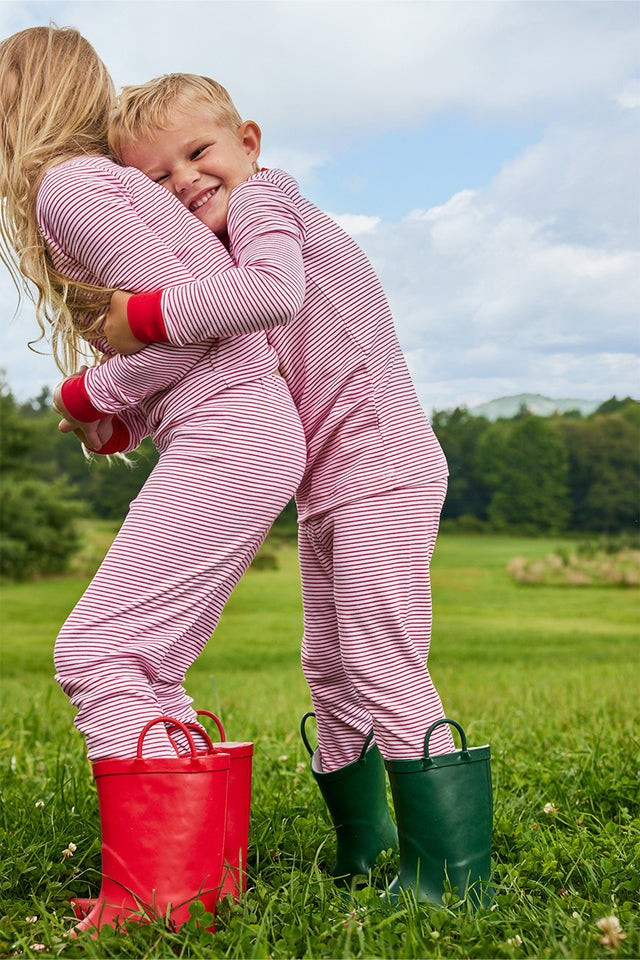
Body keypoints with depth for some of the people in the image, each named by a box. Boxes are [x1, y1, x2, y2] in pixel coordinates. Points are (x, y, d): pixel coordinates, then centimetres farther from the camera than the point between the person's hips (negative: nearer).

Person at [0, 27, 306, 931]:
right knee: (143, 667, 11)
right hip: (243, 434, 10)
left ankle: (155, 893, -10)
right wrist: (130, 420, 13)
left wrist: (94, 395, -3)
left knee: (96, 651, -11)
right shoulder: (111, 183, 21)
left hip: (226, 434, -10)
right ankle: (200, 872, 14)